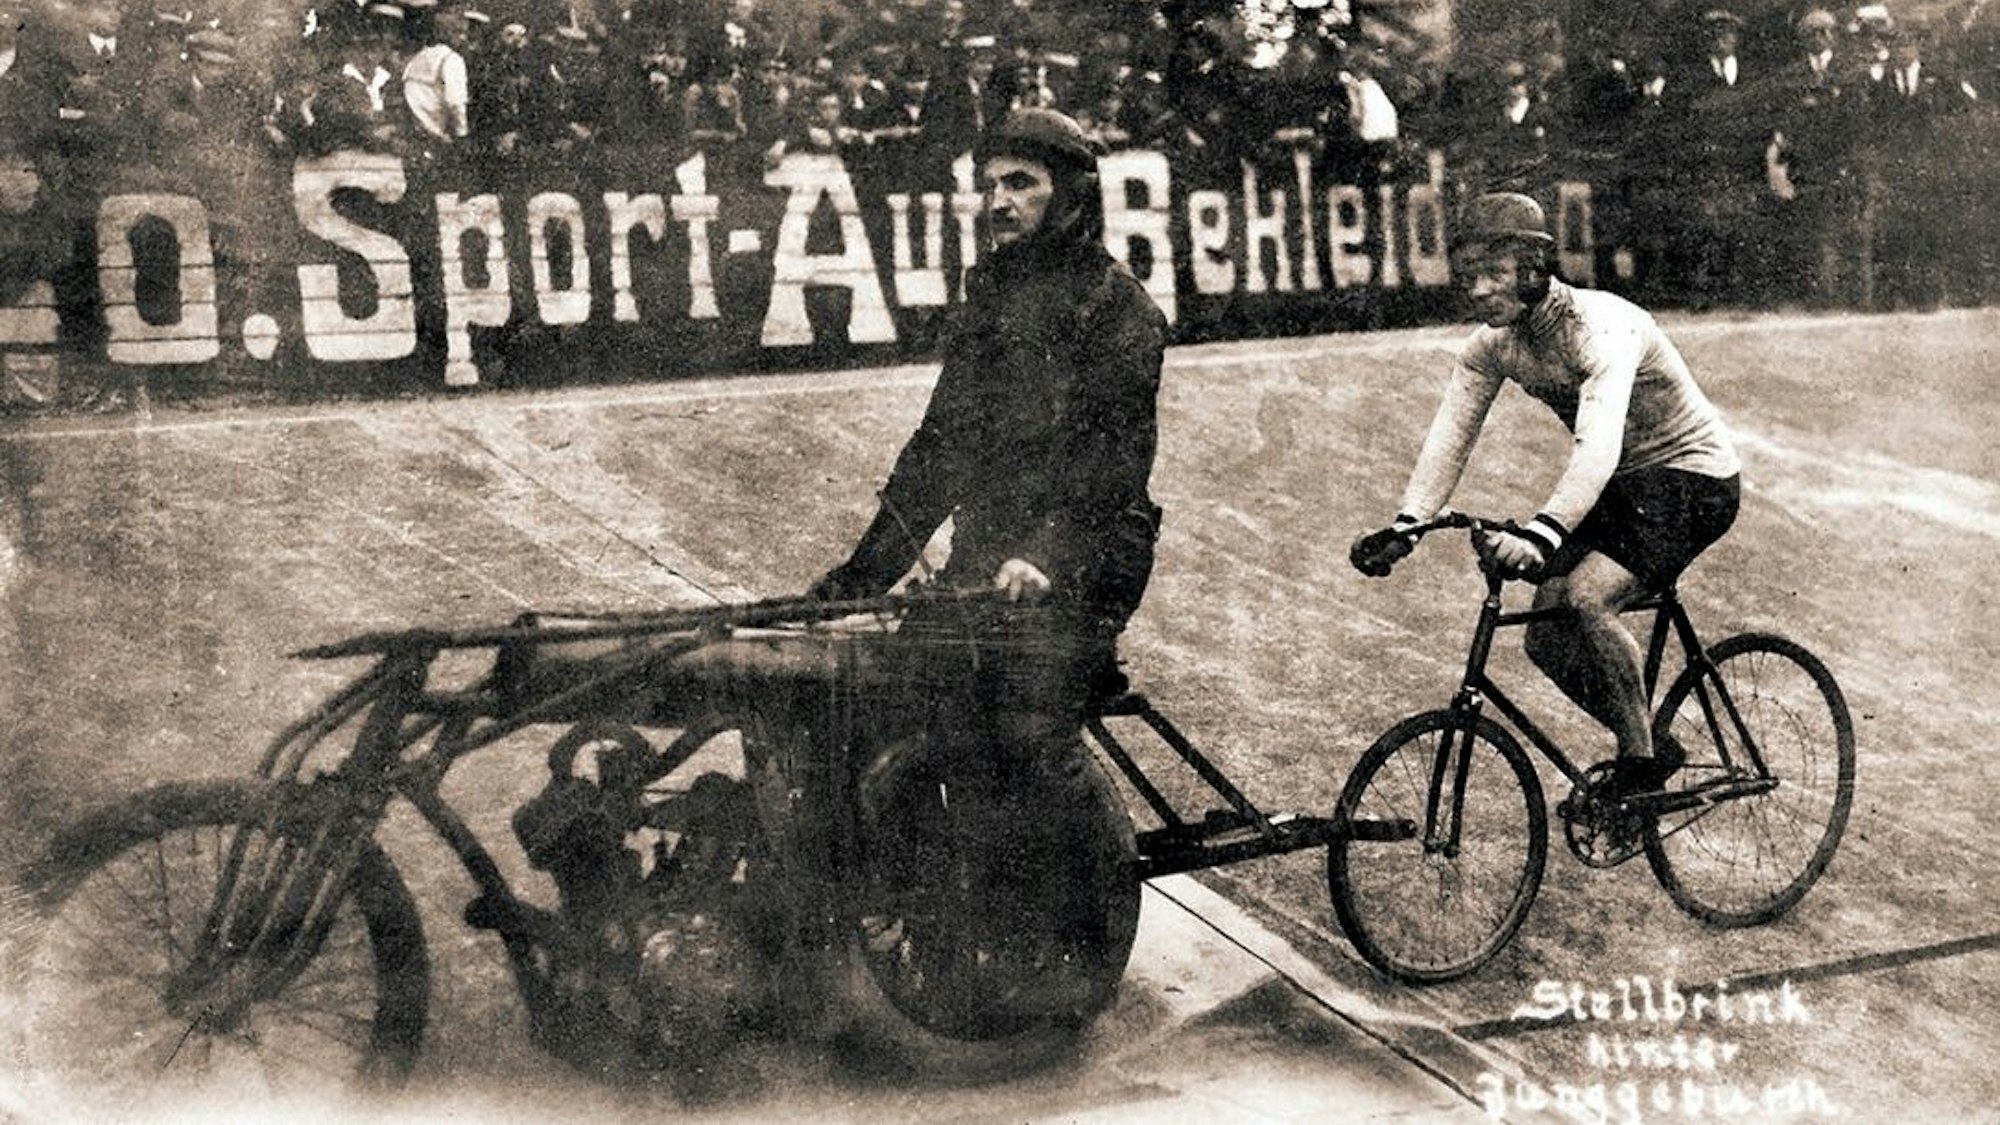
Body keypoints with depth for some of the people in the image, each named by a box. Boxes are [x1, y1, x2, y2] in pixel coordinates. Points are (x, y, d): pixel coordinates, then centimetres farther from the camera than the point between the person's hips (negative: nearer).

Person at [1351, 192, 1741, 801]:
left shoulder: (1603, 327, -30)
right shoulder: (1490, 345, -7)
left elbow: (1597, 445, -43)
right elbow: (1449, 437, -14)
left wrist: (1542, 534, -57)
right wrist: (1404, 525, -30)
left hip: (1693, 478, -8)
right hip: (1619, 483, 8)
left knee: (1585, 596, -28)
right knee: (1546, 640, -2)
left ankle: (1641, 758, -10)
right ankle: (1650, 749, 19)